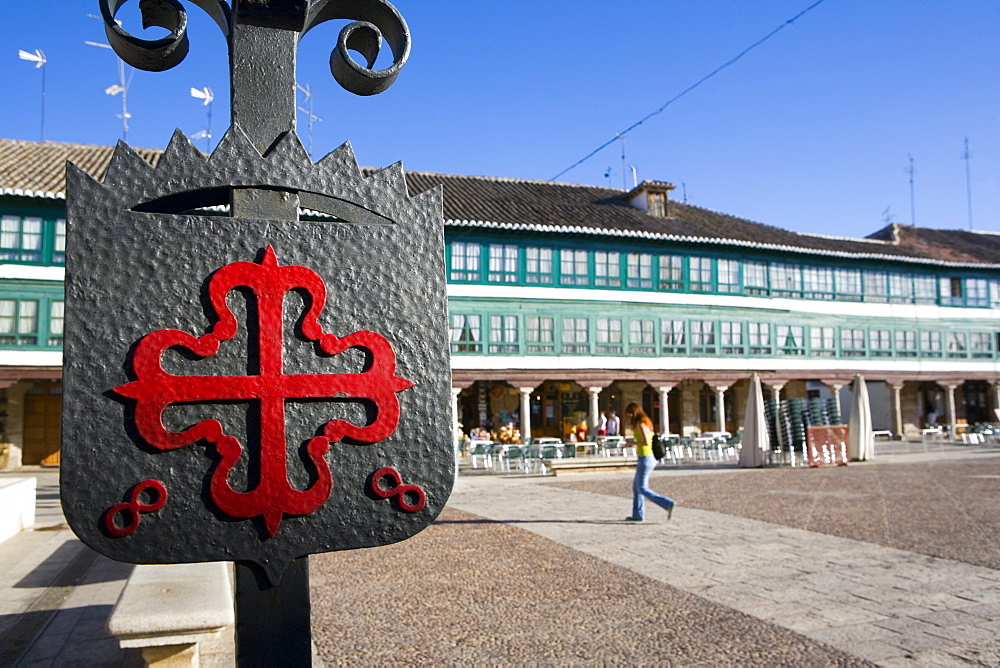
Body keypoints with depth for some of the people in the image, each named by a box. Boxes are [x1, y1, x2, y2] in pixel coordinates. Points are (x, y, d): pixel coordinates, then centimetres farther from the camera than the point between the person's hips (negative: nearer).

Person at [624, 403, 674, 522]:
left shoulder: (640, 425, -16)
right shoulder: (646, 423, 13)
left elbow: (646, 442, -24)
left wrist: (632, 443, -13)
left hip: (645, 459, -10)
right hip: (650, 458, 10)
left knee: (642, 489, -4)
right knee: (636, 487, 15)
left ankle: (667, 503, -10)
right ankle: (637, 515, 19)